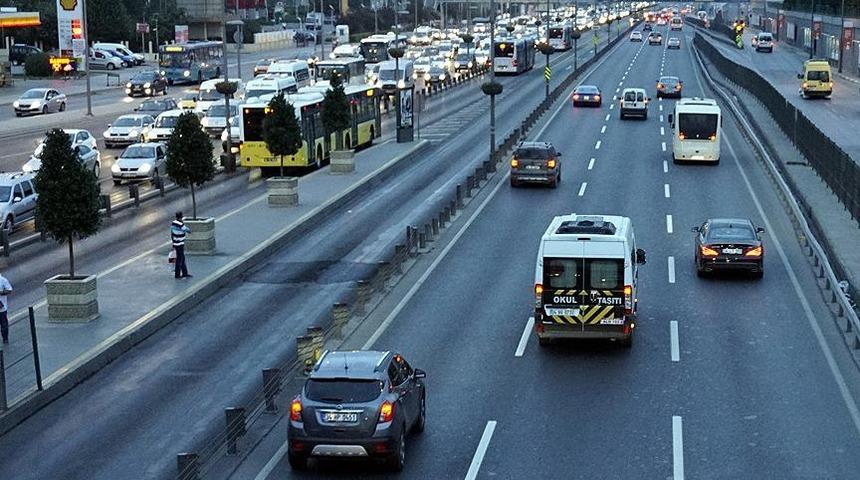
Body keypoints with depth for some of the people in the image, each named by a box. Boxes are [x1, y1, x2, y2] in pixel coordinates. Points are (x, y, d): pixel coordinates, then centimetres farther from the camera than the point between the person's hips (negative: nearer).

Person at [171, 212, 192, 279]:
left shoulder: (173, 223, 3)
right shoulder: (181, 225, -23)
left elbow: (171, 234, 10)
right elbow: (188, 230, -9)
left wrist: (173, 242, 19)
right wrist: (189, 230, 14)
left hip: (176, 244, 8)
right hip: (180, 244, -8)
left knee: (182, 259, 15)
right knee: (179, 259, 1)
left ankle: (184, 273, 20)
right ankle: (177, 274, 8)